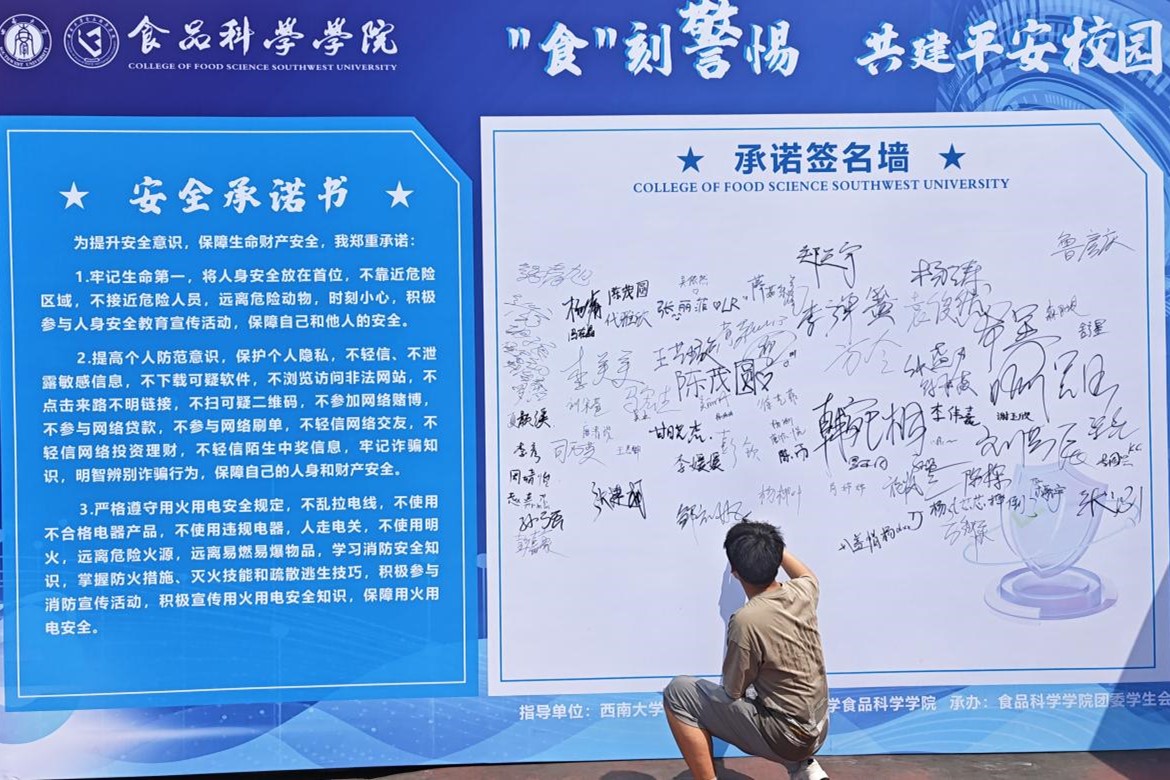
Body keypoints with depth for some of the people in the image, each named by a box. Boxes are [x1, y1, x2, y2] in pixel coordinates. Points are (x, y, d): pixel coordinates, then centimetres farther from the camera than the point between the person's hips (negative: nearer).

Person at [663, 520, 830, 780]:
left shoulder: (746, 620, -25)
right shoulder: (801, 593, -5)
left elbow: (733, 691, -12)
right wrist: (774, 548, 31)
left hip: (785, 737, -7)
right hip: (818, 729, 7)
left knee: (678, 693, -5)